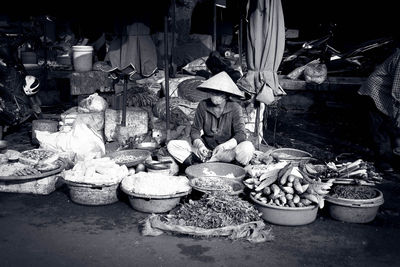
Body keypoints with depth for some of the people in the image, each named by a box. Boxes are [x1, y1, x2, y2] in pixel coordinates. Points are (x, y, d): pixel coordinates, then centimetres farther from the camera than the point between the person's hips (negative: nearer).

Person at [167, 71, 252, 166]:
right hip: (206, 149, 2)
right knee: (172, 145, -13)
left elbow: (241, 135, -18)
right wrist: (199, 145, -25)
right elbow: (195, 130, -3)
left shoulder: (235, 108, -9)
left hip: (228, 150, -2)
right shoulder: (203, 105, -4)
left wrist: (224, 146, -36)